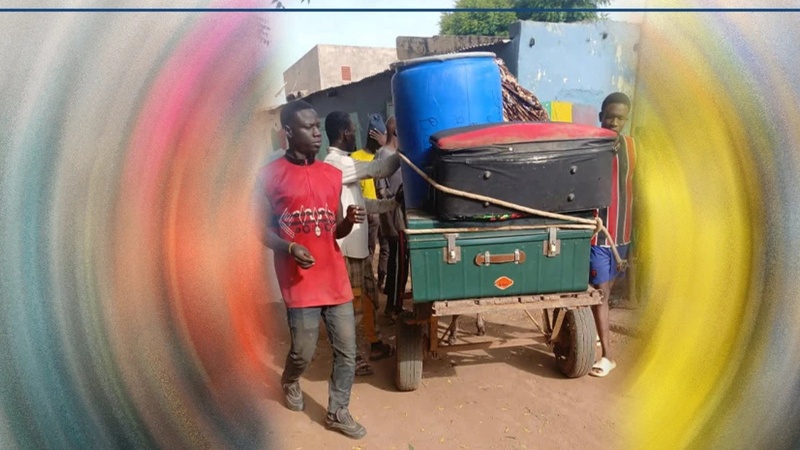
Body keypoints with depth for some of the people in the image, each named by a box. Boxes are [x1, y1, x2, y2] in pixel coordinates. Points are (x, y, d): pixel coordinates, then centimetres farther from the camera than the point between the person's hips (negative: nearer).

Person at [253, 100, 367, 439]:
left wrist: (350, 220, -8)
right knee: (304, 351, 5)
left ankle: (338, 413, 28)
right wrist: (290, 248, -19)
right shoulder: (270, 175, -6)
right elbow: (262, 229, -2)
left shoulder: (332, 175, 9)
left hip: (335, 278, 5)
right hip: (300, 281, -4)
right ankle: (290, 382, 41)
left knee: (347, 352, 8)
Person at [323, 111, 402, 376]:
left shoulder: (343, 163, 15)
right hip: (345, 246, -10)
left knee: (368, 296, 19)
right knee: (351, 301, 1)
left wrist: (393, 203, 14)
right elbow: (379, 170, -15)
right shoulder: (335, 163, -18)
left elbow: (360, 203, 18)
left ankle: (374, 344, 33)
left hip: (358, 244, 10)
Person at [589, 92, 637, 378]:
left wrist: (632, 230, 14)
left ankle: (595, 330, 38)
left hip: (622, 231, 6)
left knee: (608, 288, 18)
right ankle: (607, 355, 2)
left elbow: (629, 186, 14)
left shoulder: (629, 146, 7)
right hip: (597, 231, -6)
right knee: (600, 291, -3)